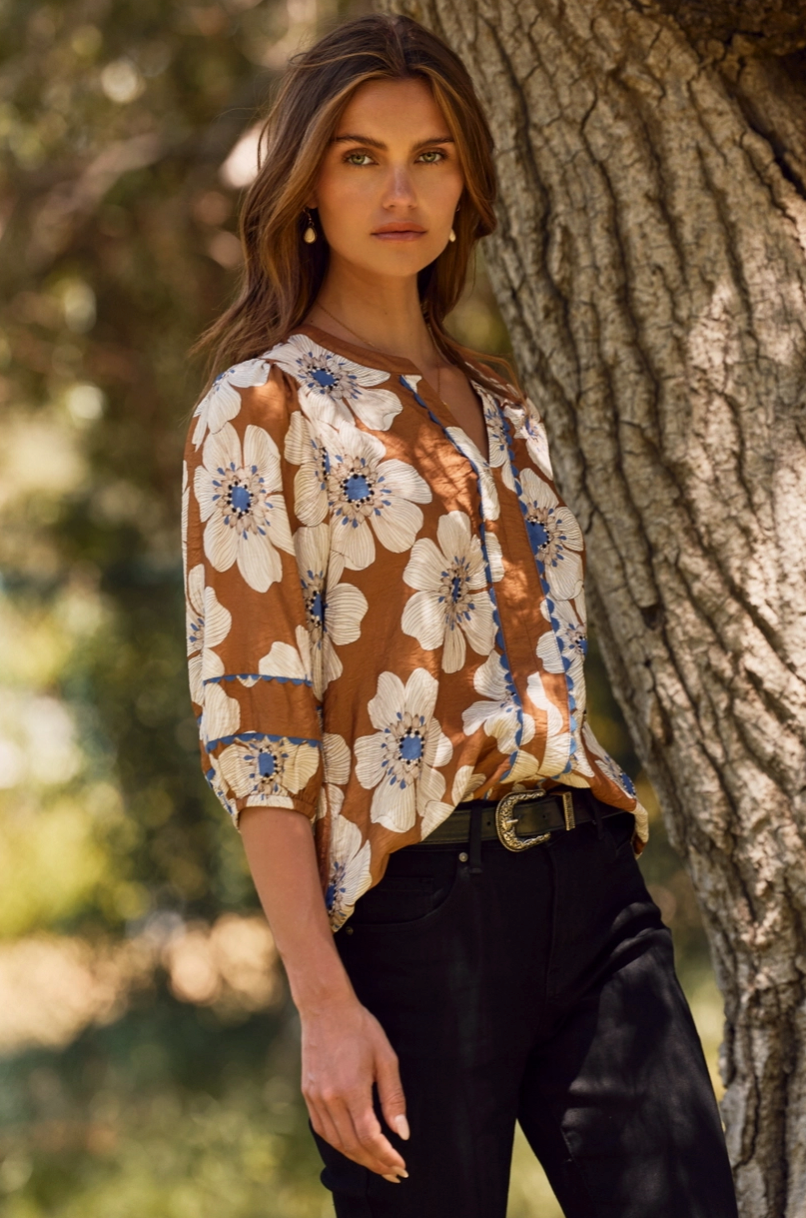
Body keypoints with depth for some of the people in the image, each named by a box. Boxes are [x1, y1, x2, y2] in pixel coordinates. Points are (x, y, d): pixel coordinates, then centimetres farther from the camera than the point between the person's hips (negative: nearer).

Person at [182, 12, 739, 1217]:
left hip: (590, 886, 6)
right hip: (415, 903, -5)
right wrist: (325, 1003, -16)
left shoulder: (501, 407, 18)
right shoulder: (262, 411, -1)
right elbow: (252, 724, -8)